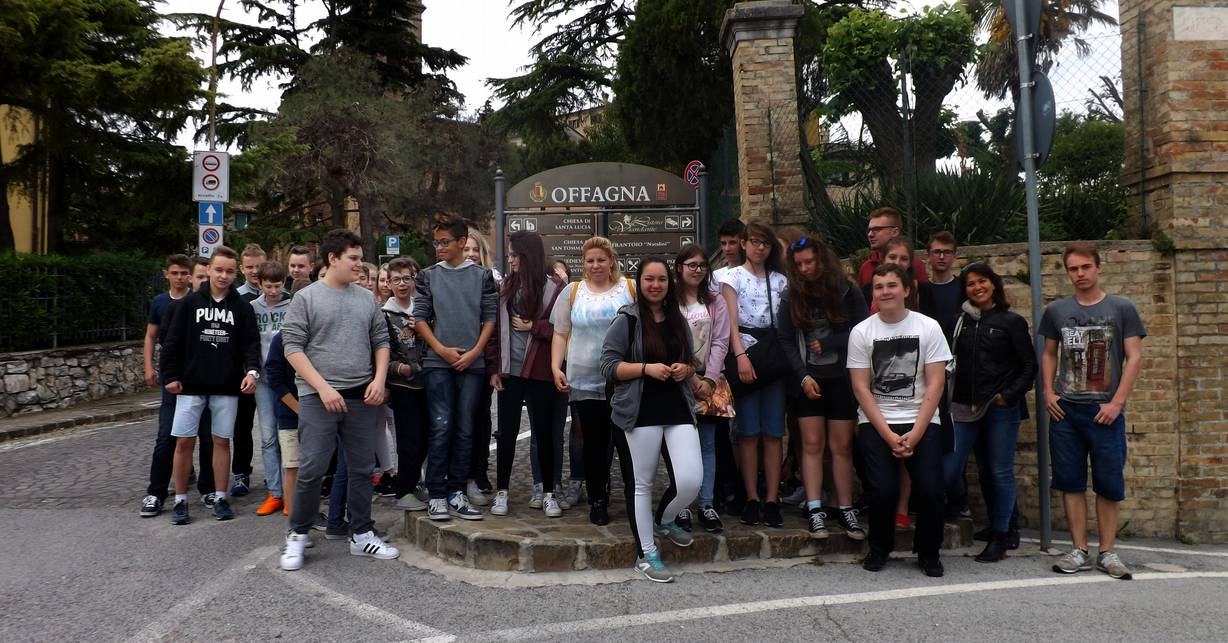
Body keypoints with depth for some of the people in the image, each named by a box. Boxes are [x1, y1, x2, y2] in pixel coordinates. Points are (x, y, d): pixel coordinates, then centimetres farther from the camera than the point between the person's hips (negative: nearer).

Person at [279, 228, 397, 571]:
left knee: (362, 468, 10)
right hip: (318, 398, -4)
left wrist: (379, 379, -1)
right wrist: (323, 387, -14)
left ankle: (362, 535, 21)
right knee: (311, 469, -4)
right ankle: (297, 535, 14)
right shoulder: (306, 298, -2)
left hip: (362, 398, 4)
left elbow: (381, 341, 14)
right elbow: (293, 347, -6)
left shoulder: (366, 299, 11)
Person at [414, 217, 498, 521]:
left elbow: (490, 318, 4)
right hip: (438, 362, -1)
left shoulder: (482, 276, 6)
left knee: (465, 429, 4)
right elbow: (420, 317, 5)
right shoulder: (429, 276, 8)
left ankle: (456, 493, 11)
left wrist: (474, 352, -7)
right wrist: (442, 349, -7)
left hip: (472, 363, 1)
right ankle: (437, 495, 1)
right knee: (441, 427, -5)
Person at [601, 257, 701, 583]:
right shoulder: (627, 319, -2)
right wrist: (646, 368, -17)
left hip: (678, 409, 5)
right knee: (641, 483, 4)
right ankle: (646, 555, 17)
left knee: (691, 480, -5)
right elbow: (608, 366, -7)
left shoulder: (678, 321, 14)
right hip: (640, 412, -4)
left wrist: (686, 369, 1)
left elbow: (692, 363, 24)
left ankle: (663, 520, 27)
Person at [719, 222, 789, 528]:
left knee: (774, 431, -1)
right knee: (749, 431, -3)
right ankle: (752, 499, 4)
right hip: (744, 354, -2)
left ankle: (772, 500, 2)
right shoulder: (733, 277, 6)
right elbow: (732, 322, -4)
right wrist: (741, 356, -16)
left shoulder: (780, 280, 15)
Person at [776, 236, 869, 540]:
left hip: (843, 379, -1)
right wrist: (803, 376, -9)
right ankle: (815, 510, 3)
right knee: (812, 445, 0)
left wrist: (826, 344, -9)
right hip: (809, 380, 1)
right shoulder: (790, 298, 3)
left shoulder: (848, 291, -1)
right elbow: (786, 342, 1)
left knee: (842, 447, 4)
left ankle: (845, 509, 11)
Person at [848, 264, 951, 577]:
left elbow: (935, 384, -3)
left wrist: (915, 433, -11)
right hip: (875, 424, 0)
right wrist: (888, 435, -10)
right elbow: (861, 388, -2)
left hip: (921, 422, 1)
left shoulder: (928, 328, 0)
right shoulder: (861, 332, 0)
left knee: (930, 490, -11)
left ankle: (928, 552, 15)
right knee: (882, 490, -14)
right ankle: (879, 548, 13)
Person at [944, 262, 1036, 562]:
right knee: (947, 469, -5)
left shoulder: (1011, 321, 1)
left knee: (1000, 472, 3)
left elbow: (1029, 365, 1)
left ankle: (999, 538, 14)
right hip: (964, 408, 3)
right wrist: (951, 399, 2)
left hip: (1001, 408, -3)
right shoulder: (960, 321, 10)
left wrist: (1009, 395, -8)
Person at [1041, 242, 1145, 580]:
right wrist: (1048, 392, 3)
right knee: (1071, 483, 5)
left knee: (1109, 484, 3)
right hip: (1065, 411, 2)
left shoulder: (1122, 309, 2)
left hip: (1105, 412, -2)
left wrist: (1117, 402, -10)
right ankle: (1079, 552, 12)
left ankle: (1107, 552, 14)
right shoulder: (1056, 311, 9)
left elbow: (1134, 357, -2)